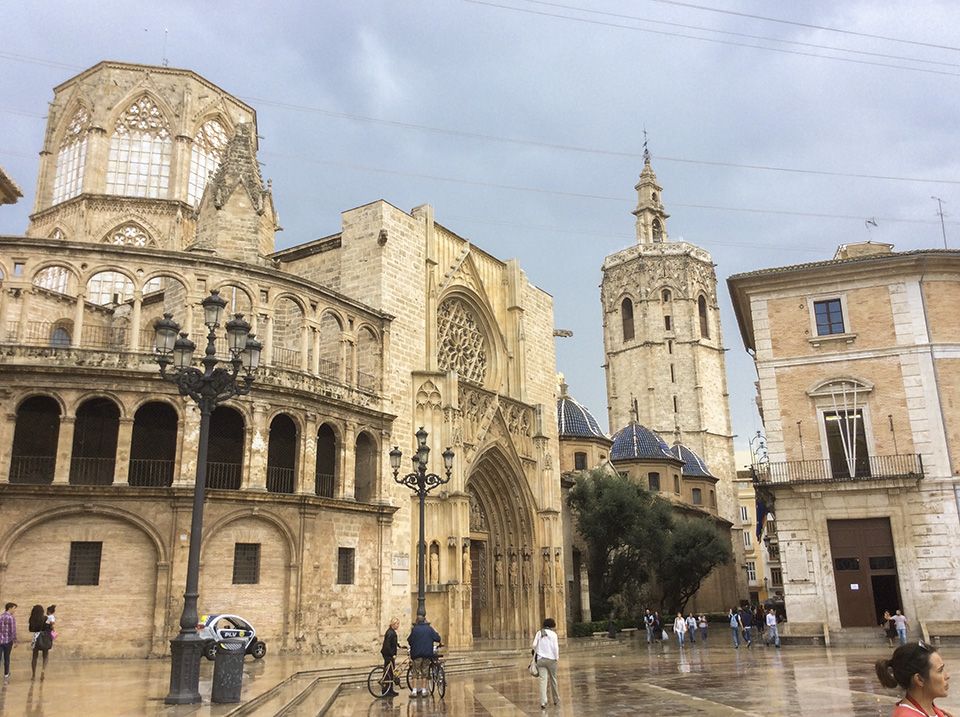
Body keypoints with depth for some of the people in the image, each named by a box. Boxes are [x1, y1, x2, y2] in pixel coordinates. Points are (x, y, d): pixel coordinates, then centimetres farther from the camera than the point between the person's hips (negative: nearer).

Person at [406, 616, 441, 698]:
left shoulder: (415, 629, -5)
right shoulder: (429, 629, 1)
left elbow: (409, 641, -5)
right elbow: (438, 639, 1)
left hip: (417, 654, -2)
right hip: (427, 654, 2)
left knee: (416, 673, 5)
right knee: (425, 673, 12)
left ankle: (414, 691, -2)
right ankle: (424, 690, 11)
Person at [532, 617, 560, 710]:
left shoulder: (539, 633, 4)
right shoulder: (553, 634, -5)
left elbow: (534, 645, -2)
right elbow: (555, 647, -12)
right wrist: (557, 657, -1)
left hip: (541, 659, 2)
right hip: (551, 659, -2)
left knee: (543, 680, -2)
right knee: (553, 679, 15)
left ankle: (543, 702, -13)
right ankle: (556, 700, 28)